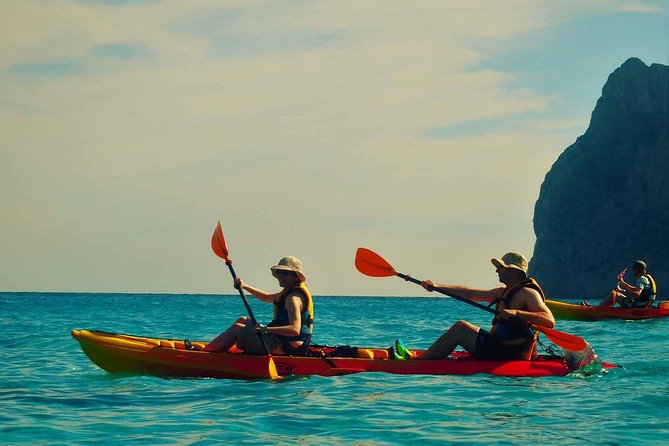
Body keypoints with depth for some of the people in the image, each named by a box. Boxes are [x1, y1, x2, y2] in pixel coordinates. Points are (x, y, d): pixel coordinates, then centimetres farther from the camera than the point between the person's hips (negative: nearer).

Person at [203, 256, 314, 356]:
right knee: (242, 321, 23)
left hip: (284, 347, -11)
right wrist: (244, 286, 16)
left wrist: (266, 329, -39)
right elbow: (267, 297, 30)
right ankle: (208, 348, 26)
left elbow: (295, 330, -32)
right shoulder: (289, 292, 13)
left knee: (237, 328, -6)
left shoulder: (293, 298, -20)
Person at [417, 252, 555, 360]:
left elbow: (550, 321, -27)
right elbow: (470, 293, 21)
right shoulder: (504, 292, 16)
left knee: (460, 328, -7)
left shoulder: (528, 293, -13)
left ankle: (420, 363, -2)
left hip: (510, 355, -10)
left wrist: (516, 313, -37)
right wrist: (437, 286, 15)